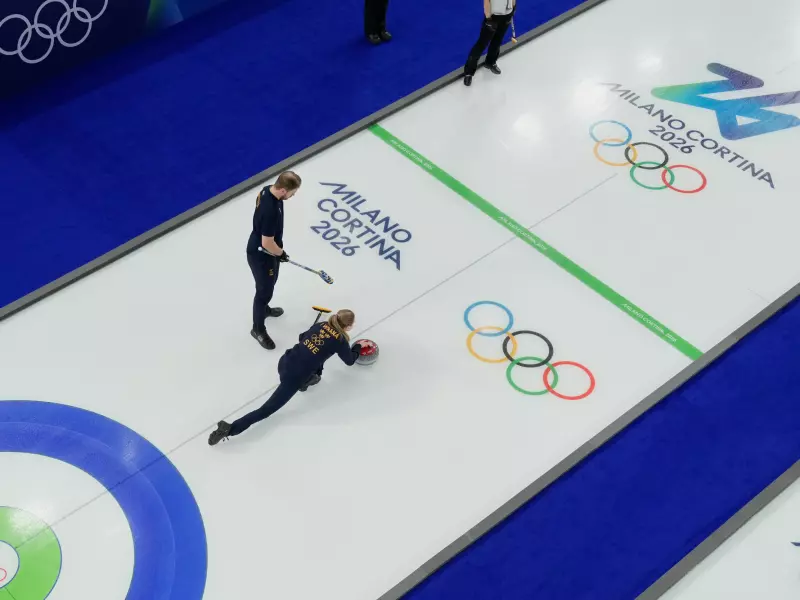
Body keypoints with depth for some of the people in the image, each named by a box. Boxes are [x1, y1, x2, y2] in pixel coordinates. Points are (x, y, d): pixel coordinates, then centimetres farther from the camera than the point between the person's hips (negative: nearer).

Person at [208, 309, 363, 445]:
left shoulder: (321, 325, 13)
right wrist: (357, 348, 35)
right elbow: (350, 361, 16)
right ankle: (230, 429, -18)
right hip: (294, 377, -7)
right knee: (267, 409, -6)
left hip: (285, 362, 7)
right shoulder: (340, 340, -2)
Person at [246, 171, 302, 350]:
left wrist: (278, 249, 17)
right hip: (261, 255, -9)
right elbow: (267, 244, -32)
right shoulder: (270, 210, -41)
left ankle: (264, 308, 58)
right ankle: (258, 329, 32)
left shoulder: (268, 190, -11)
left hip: (265, 250, 9)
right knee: (265, 290, 11)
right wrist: (281, 253, -11)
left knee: (270, 283, 31)